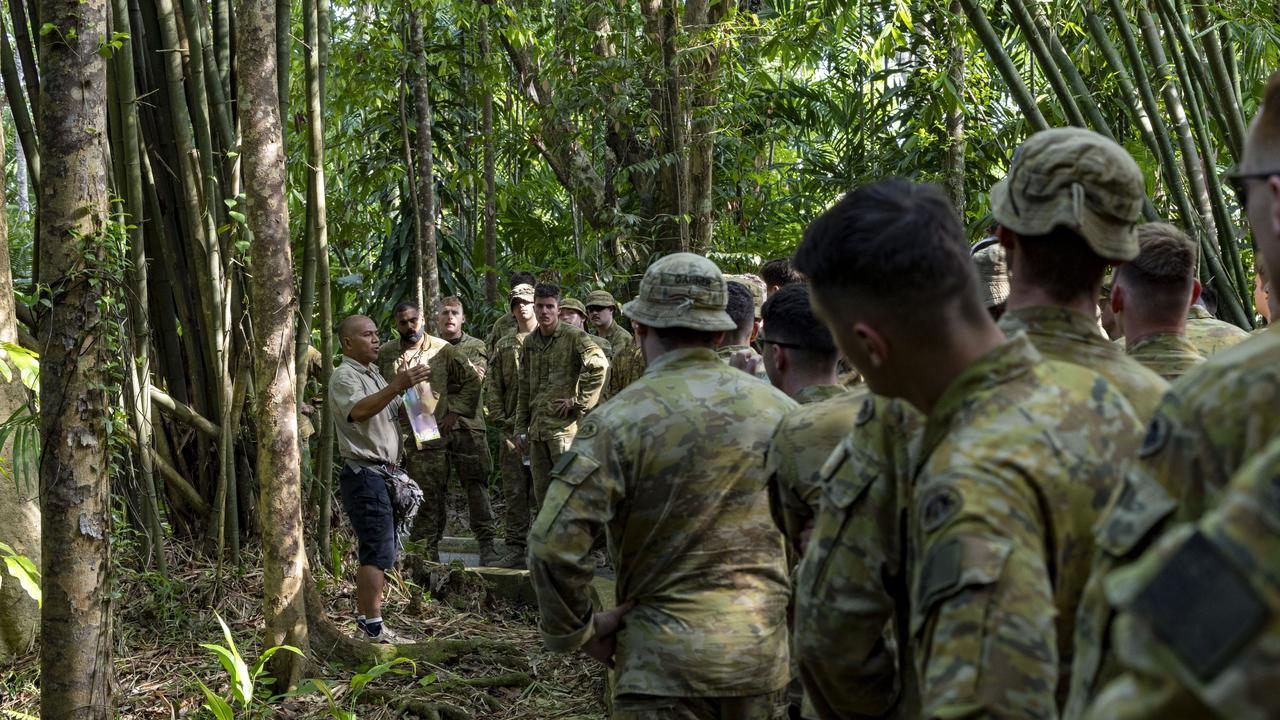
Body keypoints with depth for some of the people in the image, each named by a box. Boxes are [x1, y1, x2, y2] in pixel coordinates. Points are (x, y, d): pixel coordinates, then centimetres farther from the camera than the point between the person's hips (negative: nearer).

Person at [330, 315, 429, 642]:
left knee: (375, 553, 12)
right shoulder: (344, 376, -9)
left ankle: (365, 625, 18)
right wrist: (397, 386, -39)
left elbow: (398, 408, 27)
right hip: (363, 471, -10)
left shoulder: (374, 375, 21)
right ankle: (373, 627, -14)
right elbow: (359, 410, -30)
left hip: (385, 473, 10)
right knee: (378, 552, -14)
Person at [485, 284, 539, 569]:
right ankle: (515, 549, 9)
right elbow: (493, 386, 16)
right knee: (515, 492, 5)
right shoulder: (503, 346, 15)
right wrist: (500, 420, 4)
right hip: (513, 429, 4)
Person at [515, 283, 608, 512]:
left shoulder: (574, 337, -6)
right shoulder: (529, 343, 15)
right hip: (537, 430, 7)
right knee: (541, 491, 11)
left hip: (564, 427, -7)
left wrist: (578, 402, -17)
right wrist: (521, 428, 16)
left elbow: (599, 364, -21)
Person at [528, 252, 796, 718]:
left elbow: (554, 544, -16)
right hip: (766, 657, 4)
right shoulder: (781, 410, 4)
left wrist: (577, 631, -2)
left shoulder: (621, 420, -10)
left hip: (665, 662, -4)